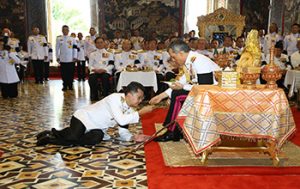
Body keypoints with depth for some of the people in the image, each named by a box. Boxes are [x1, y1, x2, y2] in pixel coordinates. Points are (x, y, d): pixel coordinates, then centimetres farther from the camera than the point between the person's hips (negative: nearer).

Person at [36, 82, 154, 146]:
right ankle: (52, 134, 3)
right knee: (72, 137, -29)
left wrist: (133, 137, -16)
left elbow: (123, 132, 3)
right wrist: (140, 112, -29)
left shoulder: (130, 110, 1)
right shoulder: (115, 98, -23)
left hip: (96, 128, 9)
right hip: (83, 118, -9)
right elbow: (121, 120, -35)